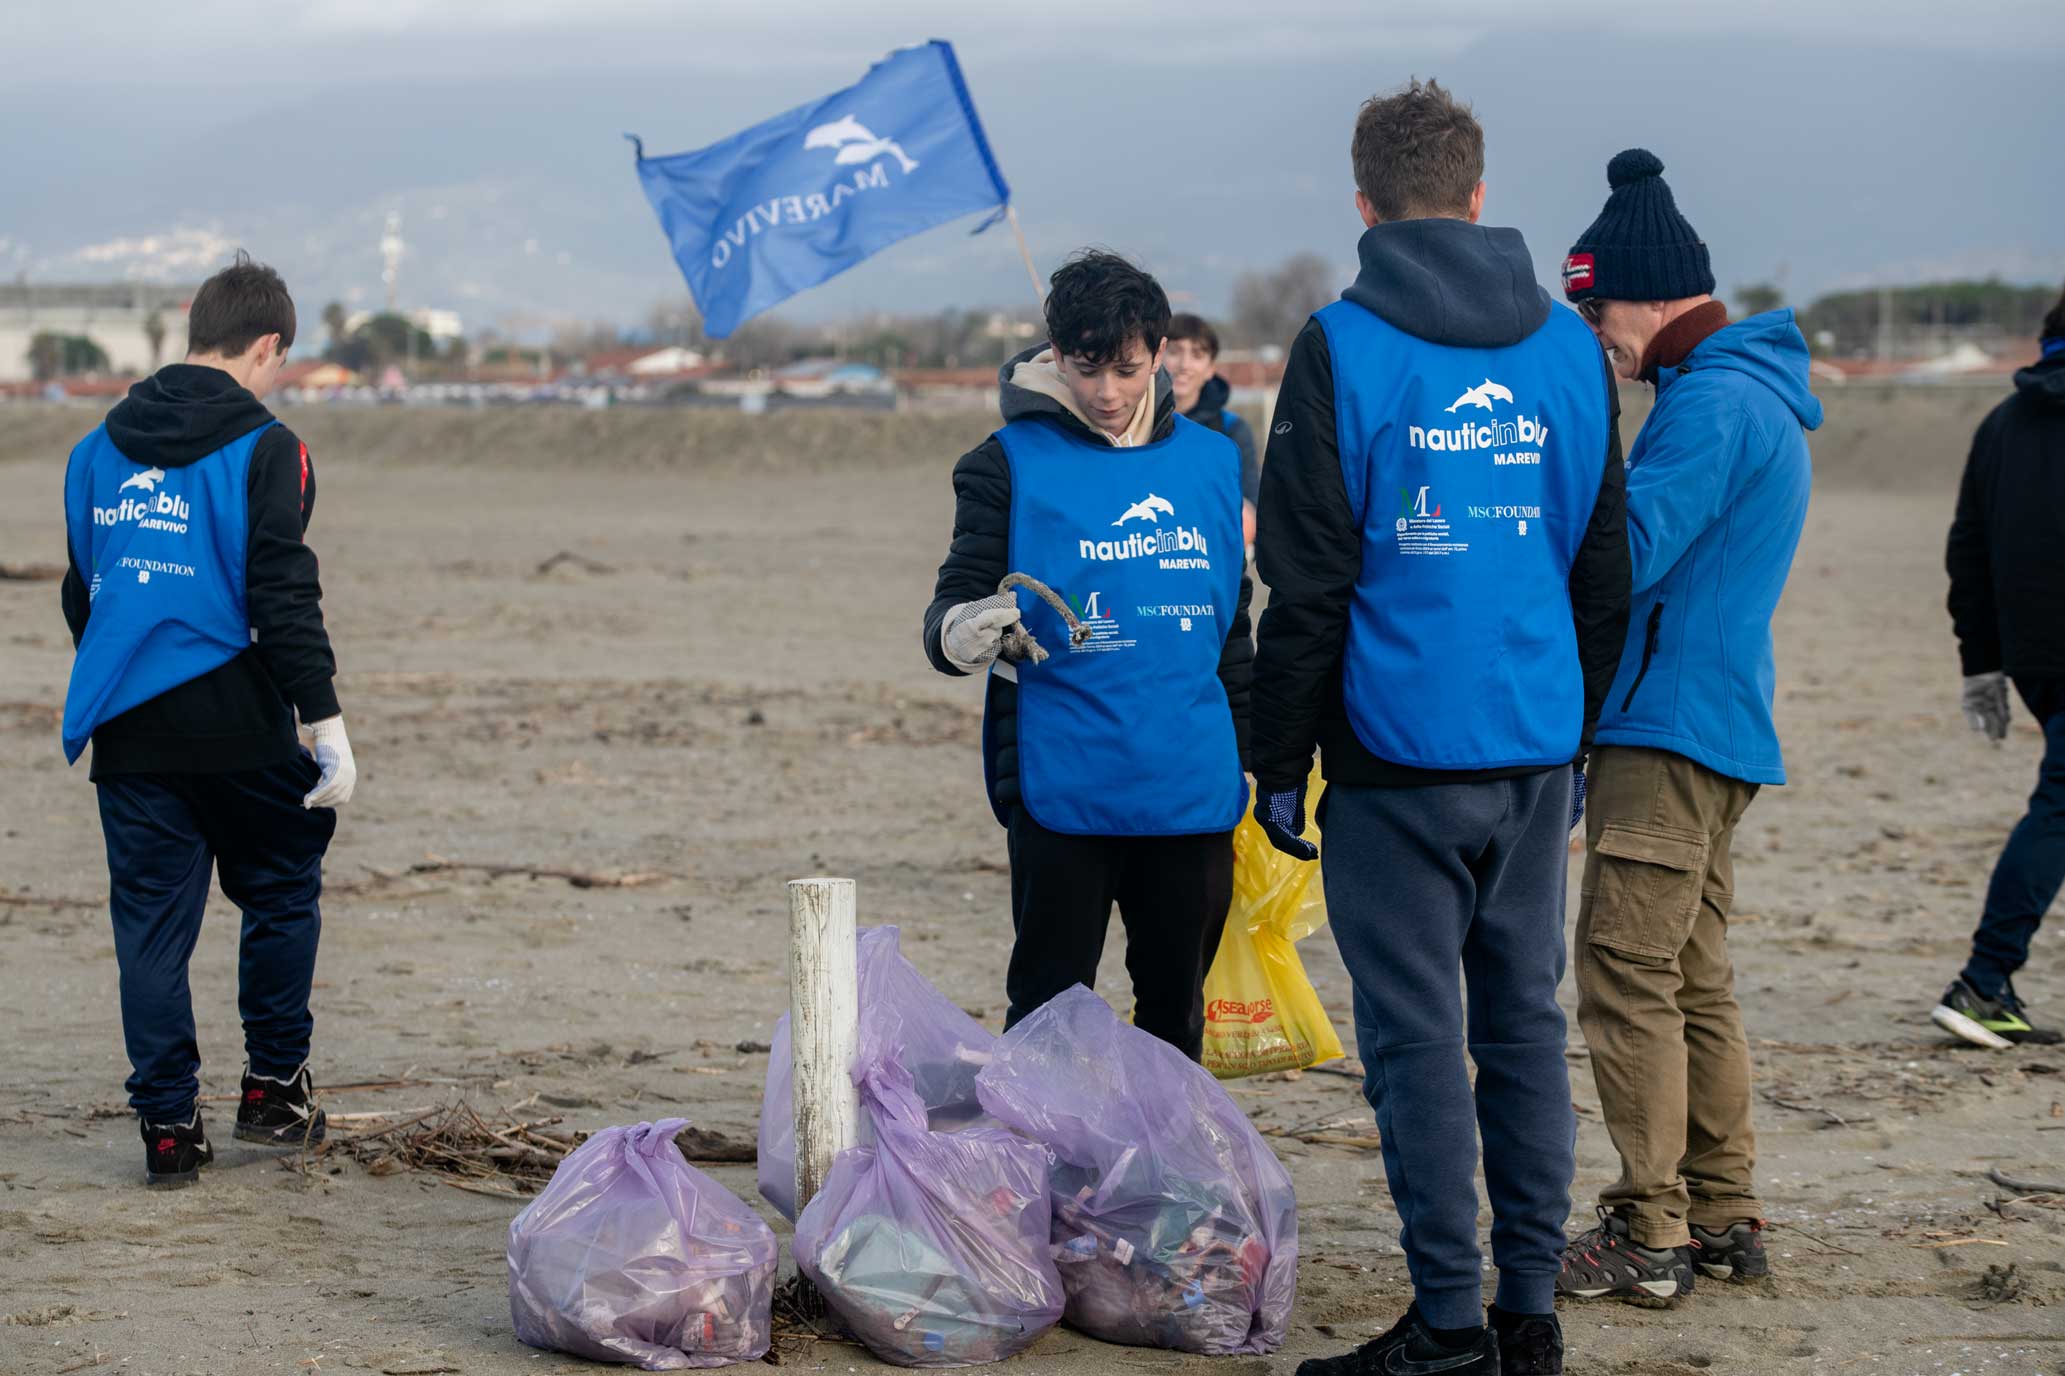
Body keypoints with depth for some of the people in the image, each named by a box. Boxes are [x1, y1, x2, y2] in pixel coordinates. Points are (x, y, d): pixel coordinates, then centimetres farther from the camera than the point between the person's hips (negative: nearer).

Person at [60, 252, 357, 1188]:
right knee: (281, 891, 15)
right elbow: (283, 597, -13)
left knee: (151, 923, 7)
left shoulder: (99, 450, 12)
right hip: (234, 725, -5)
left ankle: (168, 1125, 7)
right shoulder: (263, 449, -8)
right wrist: (326, 724, -12)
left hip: (126, 726, 5)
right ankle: (273, 1087, 17)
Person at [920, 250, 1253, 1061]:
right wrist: (962, 633, -31)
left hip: (1193, 793, 4)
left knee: (1176, 1017, 12)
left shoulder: (1212, 461, 11)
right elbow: (953, 610, -8)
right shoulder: (1013, 463, -1)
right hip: (1065, 794, -3)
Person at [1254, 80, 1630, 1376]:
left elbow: (1307, 583, -8)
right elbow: (1607, 572, 15)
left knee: (1417, 1035, -1)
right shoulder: (1570, 346, 8)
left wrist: (1280, 763, -1)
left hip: (1401, 749, -5)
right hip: (1535, 750, 5)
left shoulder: (1343, 347, -7)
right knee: (1525, 1021, 11)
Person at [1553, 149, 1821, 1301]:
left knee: (1629, 979, -9)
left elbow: (1630, 553, -20)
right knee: (1694, 980, 13)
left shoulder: (1713, 403, -15)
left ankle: (1650, 1236, -8)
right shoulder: (1758, 394, 18)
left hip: (1672, 732, -11)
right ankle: (1724, 1217, 17)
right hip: (1719, 729, 11)